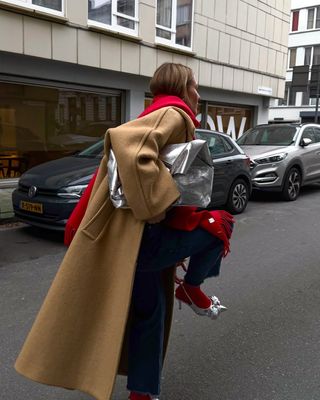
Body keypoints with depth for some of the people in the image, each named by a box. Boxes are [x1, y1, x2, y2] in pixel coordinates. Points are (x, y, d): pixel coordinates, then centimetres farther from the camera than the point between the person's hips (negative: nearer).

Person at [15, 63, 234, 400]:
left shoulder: (159, 117, 20)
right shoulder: (172, 115, -11)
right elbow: (126, 143, -31)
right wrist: (154, 208, -25)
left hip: (142, 236, 10)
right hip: (140, 236, -10)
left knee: (149, 310, 17)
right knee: (220, 223, -2)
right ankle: (191, 289, 16)